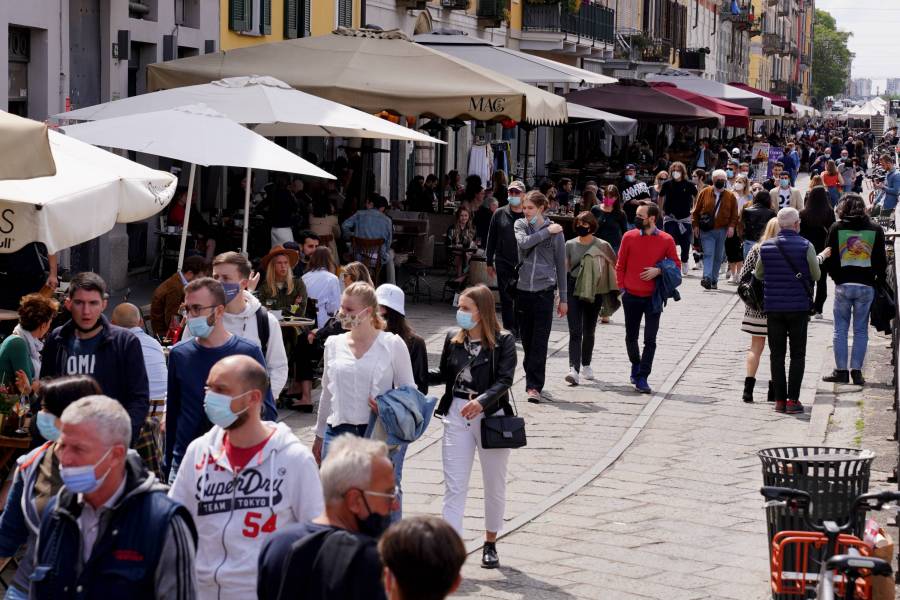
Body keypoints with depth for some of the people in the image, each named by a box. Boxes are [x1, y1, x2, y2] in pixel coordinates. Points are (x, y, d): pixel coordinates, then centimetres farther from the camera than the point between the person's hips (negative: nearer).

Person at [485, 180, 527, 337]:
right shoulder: (500, 214, 5)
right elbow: (491, 239, 9)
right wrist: (489, 262, 8)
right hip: (504, 264, 1)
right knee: (506, 299, 2)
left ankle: (518, 330, 16)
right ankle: (509, 329, 8)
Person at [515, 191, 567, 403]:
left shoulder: (556, 231, 2)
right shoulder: (520, 225, 7)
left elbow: (560, 265, 6)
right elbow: (524, 243, -15)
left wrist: (563, 298, 6)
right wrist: (548, 231, -10)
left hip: (544, 292, -2)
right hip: (522, 290, 2)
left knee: (540, 342, -7)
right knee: (526, 340, 8)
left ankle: (534, 386, -7)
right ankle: (532, 379, 21)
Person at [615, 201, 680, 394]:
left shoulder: (666, 240, -5)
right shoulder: (629, 237, -1)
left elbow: (676, 264, 3)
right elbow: (620, 265, 6)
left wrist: (658, 271, -14)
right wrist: (622, 288, -1)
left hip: (653, 297, -2)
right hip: (631, 296, 2)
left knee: (650, 340, -4)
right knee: (631, 337, 13)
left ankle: (641, 378, 1)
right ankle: (636, 365, 39)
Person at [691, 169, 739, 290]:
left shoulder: (730, 196, 6)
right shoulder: (705, 193, 4)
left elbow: (734, 214, 6)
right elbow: (696, 211, 7)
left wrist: (731, 226, -8)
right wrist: (696, 225, 1)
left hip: (722, 230, 2)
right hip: (707, 230, -2)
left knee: (718, 256, 7)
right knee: (708, 254, -15)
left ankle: (714, 280, 16)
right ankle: (707, 278, -25)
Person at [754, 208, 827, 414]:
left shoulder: (766, 246, 0)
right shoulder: (805, 246, -9)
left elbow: (758, 275, 10)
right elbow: (815, 276, -2)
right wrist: (819, 259, 17)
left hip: (772, 307, 2)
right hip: (799, 306, -2)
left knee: (776, 354, 8)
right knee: (797, 354, 6)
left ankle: (779, 399, 6)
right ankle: (793, 400, 1)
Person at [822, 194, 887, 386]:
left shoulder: (836, 228, -2)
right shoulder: (875, 230, 1)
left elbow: (829, 259, 0)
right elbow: (881, 260, 3)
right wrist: (879, 281, 15)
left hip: (843, 284, -1)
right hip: (866, 286, 1)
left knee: (840, 329, 7)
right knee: (861, 330, 6)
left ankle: (841, 370, 5)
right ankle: (856, 371, 3)